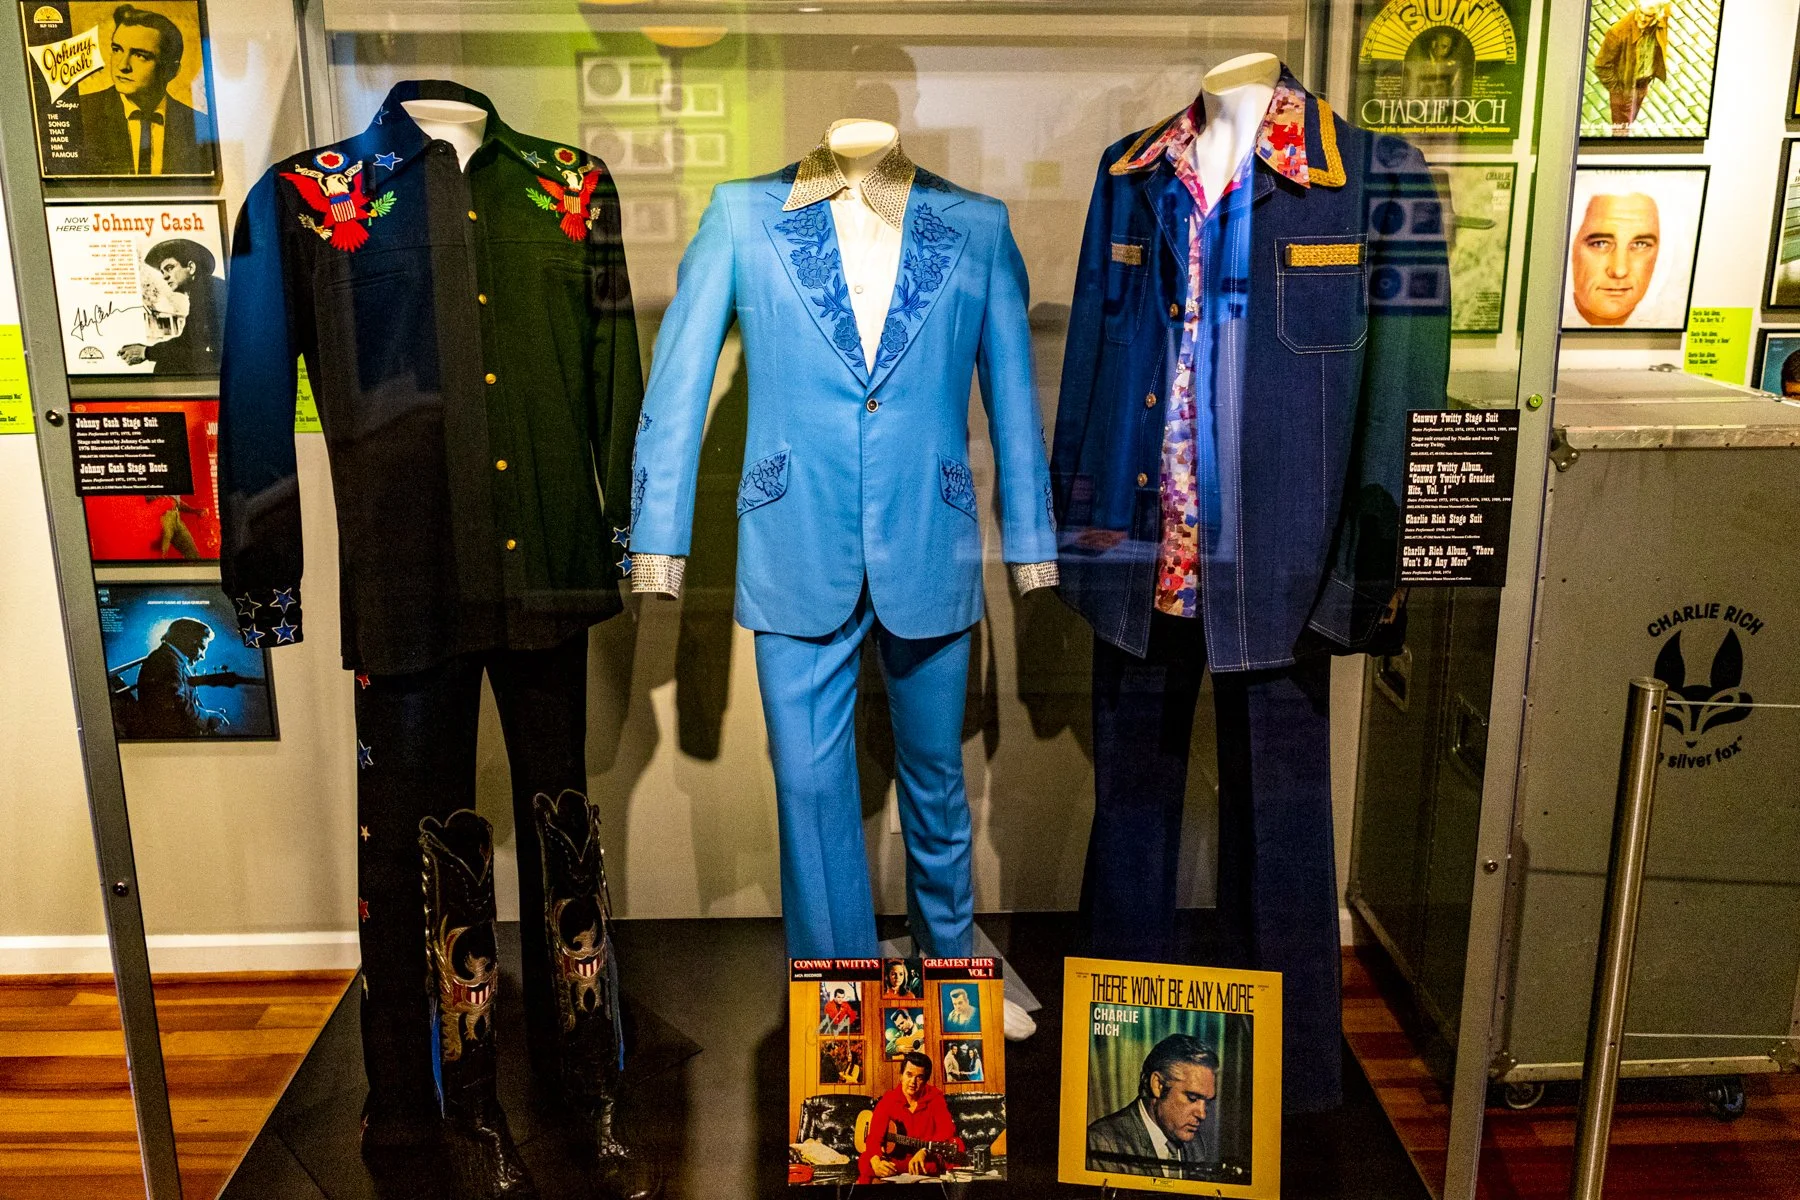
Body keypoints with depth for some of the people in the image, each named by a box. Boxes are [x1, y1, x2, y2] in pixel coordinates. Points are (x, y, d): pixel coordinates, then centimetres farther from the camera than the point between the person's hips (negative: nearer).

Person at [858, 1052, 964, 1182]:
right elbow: (875, 1137, -11)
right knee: (866, 1166, -34)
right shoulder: (887, 1101, 0)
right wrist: (876, 1163, -35)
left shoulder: (935, 1098, 0)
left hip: (929, 1158, 2)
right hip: (894, 1158, -2)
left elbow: (946, 1131, -15)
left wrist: (924, 1151, -35)